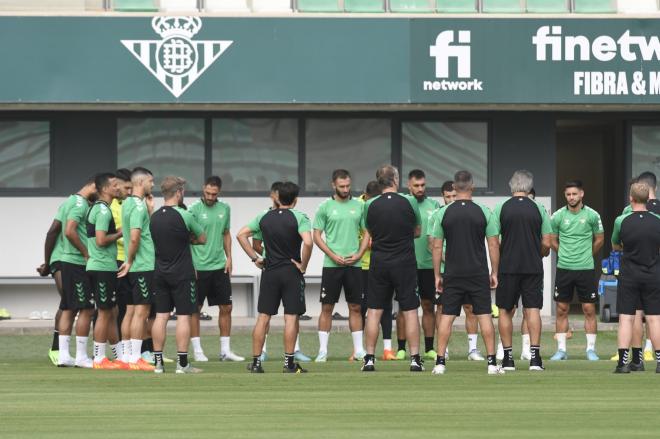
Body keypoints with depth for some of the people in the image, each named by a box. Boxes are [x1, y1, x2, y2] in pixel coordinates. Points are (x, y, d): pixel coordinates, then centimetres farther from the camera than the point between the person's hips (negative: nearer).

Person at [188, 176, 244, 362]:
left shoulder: (225, 209, 7)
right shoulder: (194, 209, -9)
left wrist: (229, 257, 9)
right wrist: (190, 265, -13)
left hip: (219, 266, 5)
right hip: (199, 267, -5)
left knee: (226, 308, 6)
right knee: (195, 309, 1)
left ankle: (225, 350, 13)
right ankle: (197, 351, 7)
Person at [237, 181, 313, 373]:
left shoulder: (264, 217, 6)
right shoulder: (299, 218, -8)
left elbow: (241, 235, 5)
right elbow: (308, 242, -23)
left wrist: (255, 258, 6)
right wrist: (303, 265, -9)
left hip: (269, 272, 4)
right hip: (292, 272, -4)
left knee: (263, 317, 6)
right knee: (291, 318, 0)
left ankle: (256, 362, 6)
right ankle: (289, 363, -1)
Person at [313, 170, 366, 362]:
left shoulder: (358, 206, 7)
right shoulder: (325, 207, 0)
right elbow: (317, 236, 0)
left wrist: (358, 254, -4)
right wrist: (333, 255, -11)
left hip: (354, 264, 2)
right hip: (331, 265, -2)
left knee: (355, 307, 5)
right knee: (327, 307, 0)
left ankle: (359, 349, 10)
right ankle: (323, 350, 3)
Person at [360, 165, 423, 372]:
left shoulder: (370, 205, -2)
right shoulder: (409, 202, -6)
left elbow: (367, 235, 6)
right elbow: (418, 231, 7)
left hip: (379, 262, 1)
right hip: (405, 262, -1)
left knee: (374, 311, 6)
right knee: (410, 311, 2)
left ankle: (369, 359, 4)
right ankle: (415, 359, 0)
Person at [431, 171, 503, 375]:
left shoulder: (443, 213, -2)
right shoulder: (484, 212, -3)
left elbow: (437, 247, 0)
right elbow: (494, 245, -2)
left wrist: (437, 275, 7)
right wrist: (494, 272, 7)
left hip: (452, 274, 1)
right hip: (478, 273, -1)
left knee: (446, 316, 4)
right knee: (484, 316, 3)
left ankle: (440, 362, 1)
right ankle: (492, 362, 1)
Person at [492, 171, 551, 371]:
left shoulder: (501, 208, -2)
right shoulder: (539, 210, 1)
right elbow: (546, 244, 2)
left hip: (507, 266, -1)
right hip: (533, 267, 1)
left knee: (505, 311, 8)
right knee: (532, 309, 1)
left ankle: (508, 358, 7)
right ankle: (535, 356, -7)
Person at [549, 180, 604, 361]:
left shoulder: (592, 215, -2)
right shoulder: (558, 216, -1)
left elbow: (599, 239, 11)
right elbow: (552, 241, 12)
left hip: (586, 269, -1)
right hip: (564, 269, 1)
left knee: (589, 309, 0)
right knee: (562, 310, 3)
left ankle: (591, 349, 7)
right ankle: (561, 350, 9)